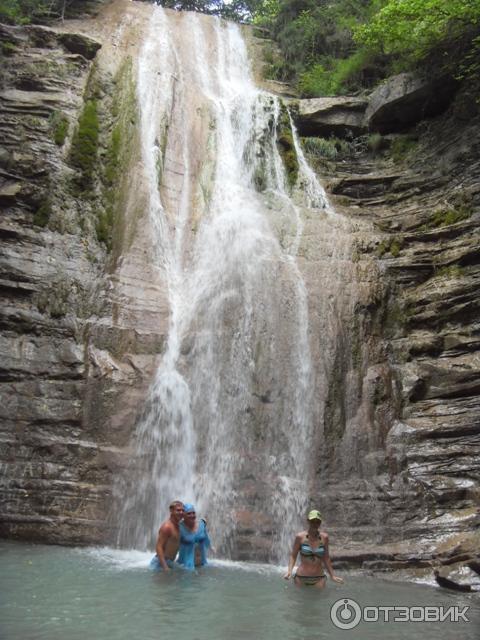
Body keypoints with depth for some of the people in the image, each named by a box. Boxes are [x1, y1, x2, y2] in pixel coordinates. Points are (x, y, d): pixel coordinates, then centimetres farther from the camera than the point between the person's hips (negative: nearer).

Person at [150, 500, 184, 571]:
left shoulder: (177, 526, 10)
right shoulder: (167, 527, -19)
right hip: (160, 563, -9)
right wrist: (165, 567, -27)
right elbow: (158, 547, -22)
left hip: (169, 562, 9)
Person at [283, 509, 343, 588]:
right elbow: (293, 555, -1)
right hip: (301, 578, -2)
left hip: (319, 579, 2)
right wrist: (289, 571, -15)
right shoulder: (300, 537, -7)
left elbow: (326, 558, 9)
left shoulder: (324, 537, -1)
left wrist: (332, 575, 12)